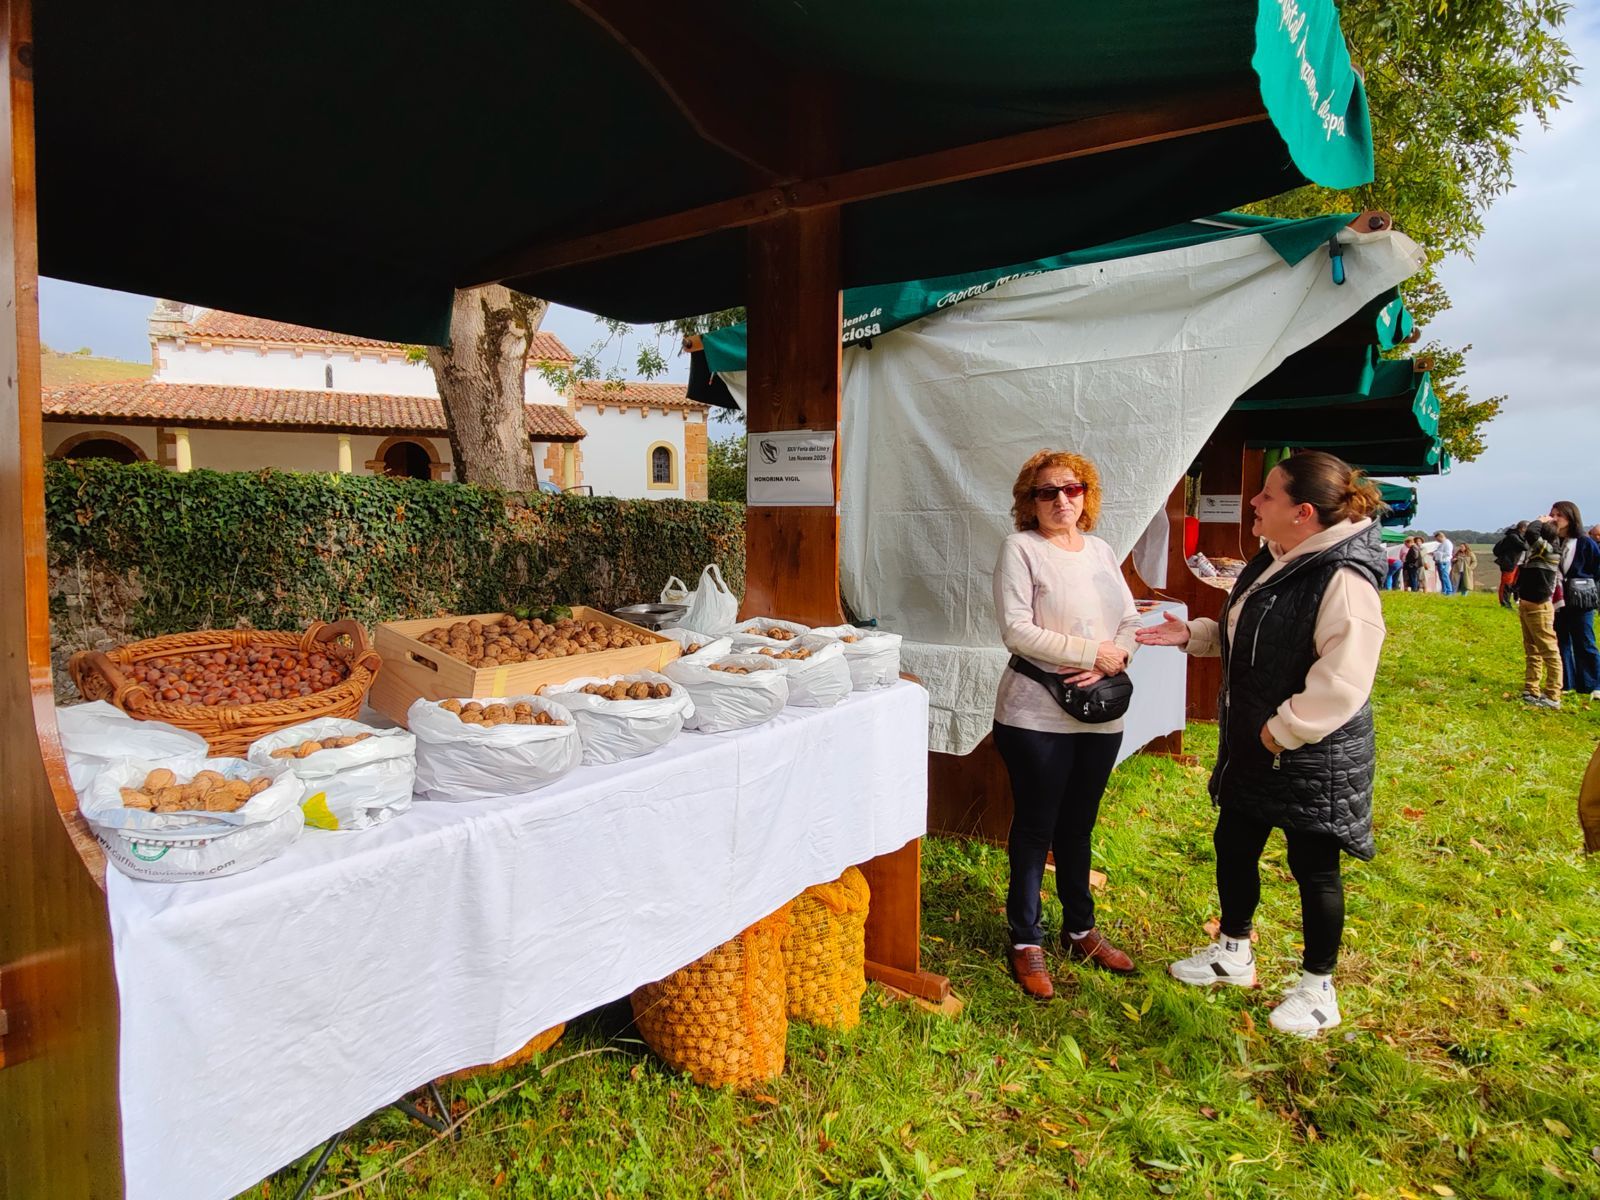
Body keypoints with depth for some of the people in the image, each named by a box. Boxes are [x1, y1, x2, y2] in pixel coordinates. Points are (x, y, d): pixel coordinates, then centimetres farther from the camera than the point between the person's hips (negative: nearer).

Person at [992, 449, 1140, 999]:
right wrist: (1093, 651, -17)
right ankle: (1026, 941, 22)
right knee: (1035, 828, 6)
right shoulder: (1021, 548, -8)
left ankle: (1080, 929, 35)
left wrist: (1110, 662, -13)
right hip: (1037, 716, -6)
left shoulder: (1101, 551, 11)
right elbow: (1016, 630, -18)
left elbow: (1130, 620, 8)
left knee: (1078, 826, 19)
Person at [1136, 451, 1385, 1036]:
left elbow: (1342, 681, -29)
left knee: (1313, 867, 9)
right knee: (1233, 846, 19)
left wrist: (1283, 732, -22)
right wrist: (1191, 633, 6)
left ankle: (1317, 989, 31)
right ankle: (1233, 952, 41)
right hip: (1253, 746, 9)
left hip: (1313, 756, -9)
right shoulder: (1273, 562, 5)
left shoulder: (1344, 579, -25)